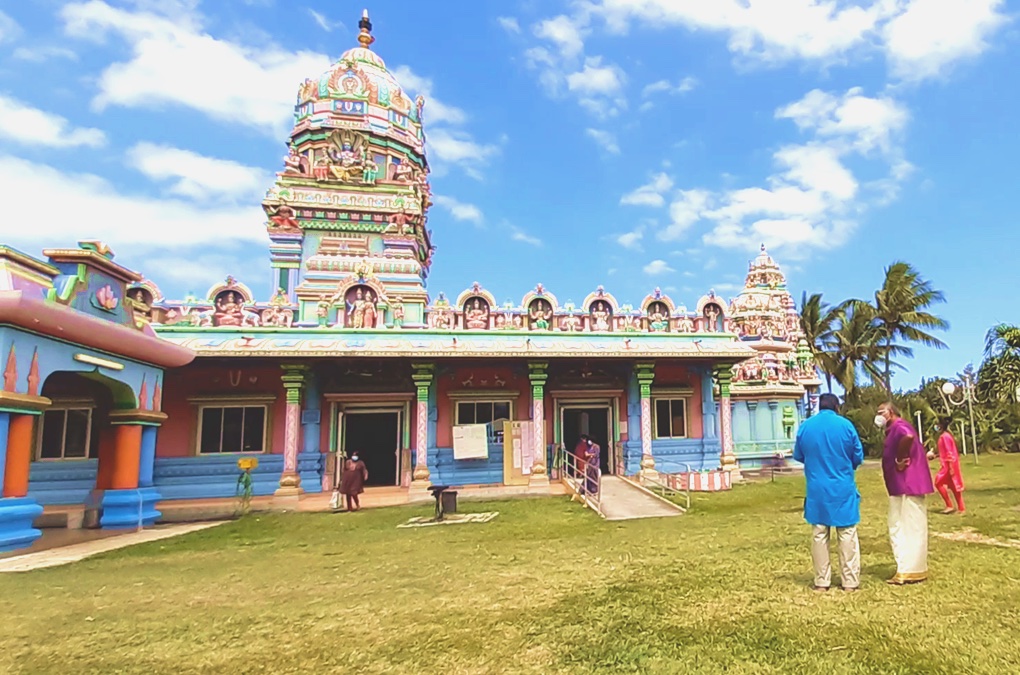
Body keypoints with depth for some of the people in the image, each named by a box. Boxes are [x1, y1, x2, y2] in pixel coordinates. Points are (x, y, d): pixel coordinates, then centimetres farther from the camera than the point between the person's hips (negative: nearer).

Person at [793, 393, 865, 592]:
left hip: (817, 490, 2)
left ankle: (821, 581, 12)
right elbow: (858, 457, 2)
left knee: (819, 535, 8)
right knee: (847, 535, 7)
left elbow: (798, 456, 10)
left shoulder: (805, 426, -1)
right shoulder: (845, 425, -6)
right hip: (843, 489, -1)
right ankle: (850, 581, 12)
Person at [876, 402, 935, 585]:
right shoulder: (894, 430, 19)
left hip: (908, 486, -11)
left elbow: (909, 437, -35)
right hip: (901, 487, 11)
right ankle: (906, 569, 20)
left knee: (911, 528, -5)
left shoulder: (899, 426, -12)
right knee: (899, 528, 14)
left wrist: (900, 460, -26)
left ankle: (912, 571, 0)